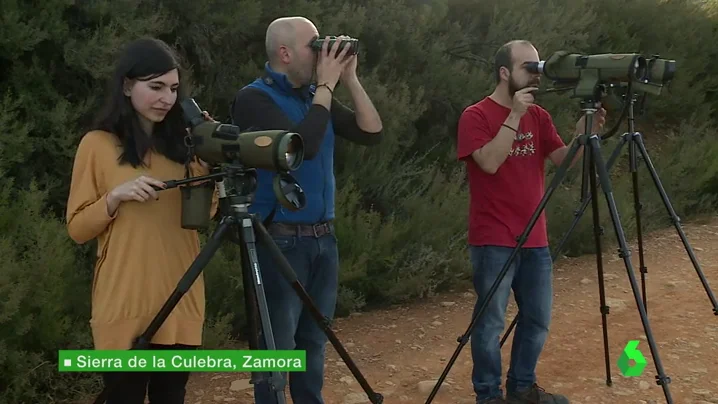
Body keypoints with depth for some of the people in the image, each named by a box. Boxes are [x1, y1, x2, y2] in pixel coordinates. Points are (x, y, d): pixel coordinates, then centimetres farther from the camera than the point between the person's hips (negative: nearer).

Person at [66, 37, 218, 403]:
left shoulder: (180, 143, 11)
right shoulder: (98, 144, -2)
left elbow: (203, 215, 8)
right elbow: (77, 229, -2)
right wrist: (115, 197, -19)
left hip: (181, 299, 4)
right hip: (127, 303, -4)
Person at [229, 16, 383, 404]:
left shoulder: (316, 96, 11)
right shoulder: (254, 98, -10)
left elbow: (371, 134, 5)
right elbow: (303, 145, -24)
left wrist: (350, 80, -2)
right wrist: (326, 85, -15)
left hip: (323, 238, 7)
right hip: (280, 240, -7)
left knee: (314, 340, 14)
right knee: (278, 346, 0)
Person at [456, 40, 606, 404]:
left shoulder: (538, 116, 11)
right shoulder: (475, 116, -7)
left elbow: (564, 160, 3)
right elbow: (490, 162, -21)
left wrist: (583, 134, -14)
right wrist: (514, 116, -21)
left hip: (535, 239, 7)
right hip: (494, 241, -6)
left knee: (537, 319, 13)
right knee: (491, 321, 1)